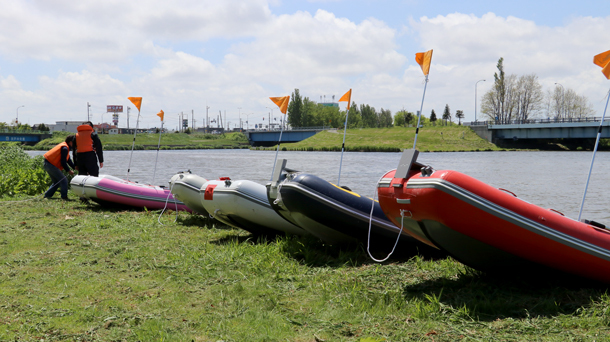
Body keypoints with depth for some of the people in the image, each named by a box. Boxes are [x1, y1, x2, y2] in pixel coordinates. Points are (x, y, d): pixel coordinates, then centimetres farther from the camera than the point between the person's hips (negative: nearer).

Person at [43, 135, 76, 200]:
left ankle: (47, 195, 21)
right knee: (63, 180, -10)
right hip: (50, 165, -11)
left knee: (56, 182, 19)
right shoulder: (65, 148, -15)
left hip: (47, 165, 11)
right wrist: (69, 170, -9)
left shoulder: (64, 147, 19)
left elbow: (68, 160, 21)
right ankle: (64, 197, -10)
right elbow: (63, 162, -18)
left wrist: (75, 167, 14)